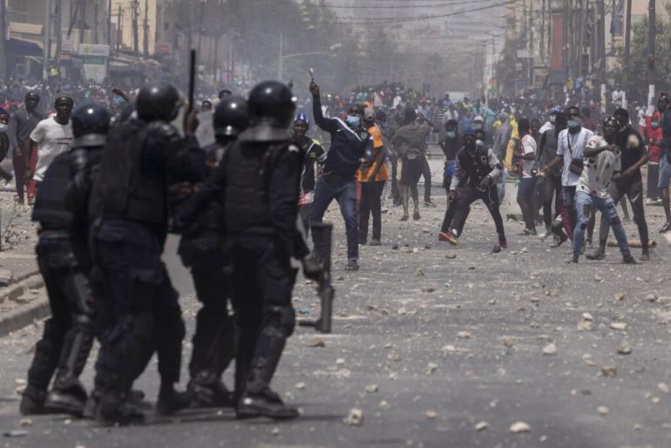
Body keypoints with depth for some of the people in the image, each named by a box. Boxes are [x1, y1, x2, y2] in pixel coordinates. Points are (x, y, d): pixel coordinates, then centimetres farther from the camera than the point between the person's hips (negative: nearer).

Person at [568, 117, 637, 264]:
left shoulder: (616, 151, 11)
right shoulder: (596, 140, -7)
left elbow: (615, 173, 14)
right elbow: (586, 152, -29)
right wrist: (605, 147, -41)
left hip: (602, 192, 6)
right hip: (585, 189, -6)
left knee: (616, 222, 5)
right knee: (582, 222, -17)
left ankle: (627, 256, 15)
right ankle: (575, 256, -6)